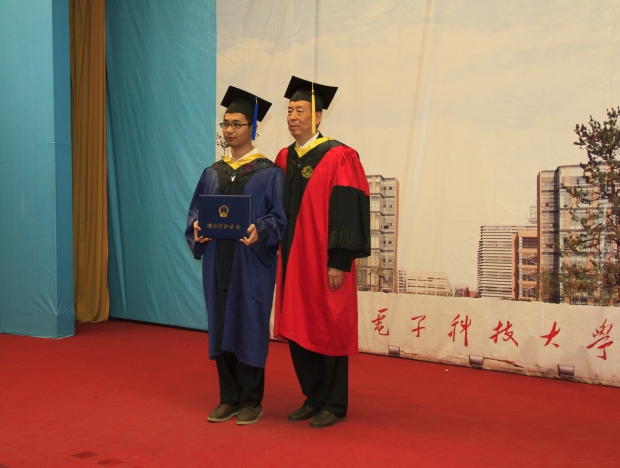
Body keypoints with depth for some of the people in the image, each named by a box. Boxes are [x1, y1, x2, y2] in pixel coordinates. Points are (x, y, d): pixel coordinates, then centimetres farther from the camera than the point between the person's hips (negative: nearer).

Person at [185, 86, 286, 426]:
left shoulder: (269, 172, -1)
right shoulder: (212, 173, 13)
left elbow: (278, 217, -6)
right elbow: (195, 210, 11)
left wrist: (259, 231, -25)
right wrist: (197, 227, -10)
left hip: (252, 263, -5)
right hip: (217, 262, 5)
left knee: (250, 328, 0)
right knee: (221, 327, 8)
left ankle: (251, 401, 13)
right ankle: (229, 399, 20)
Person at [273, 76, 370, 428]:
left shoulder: (338, 157, -10)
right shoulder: (284, 159, 11)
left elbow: (347, 213, -14)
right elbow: (280, 210, 15)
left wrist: (339, 262, -18)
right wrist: (281, 257, 10)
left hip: (324, 263, -7)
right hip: (293, 261, 7)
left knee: (327, 331, 2)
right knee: (297, 330, 11)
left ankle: (334, 405, 17)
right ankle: (314, 398, 26)